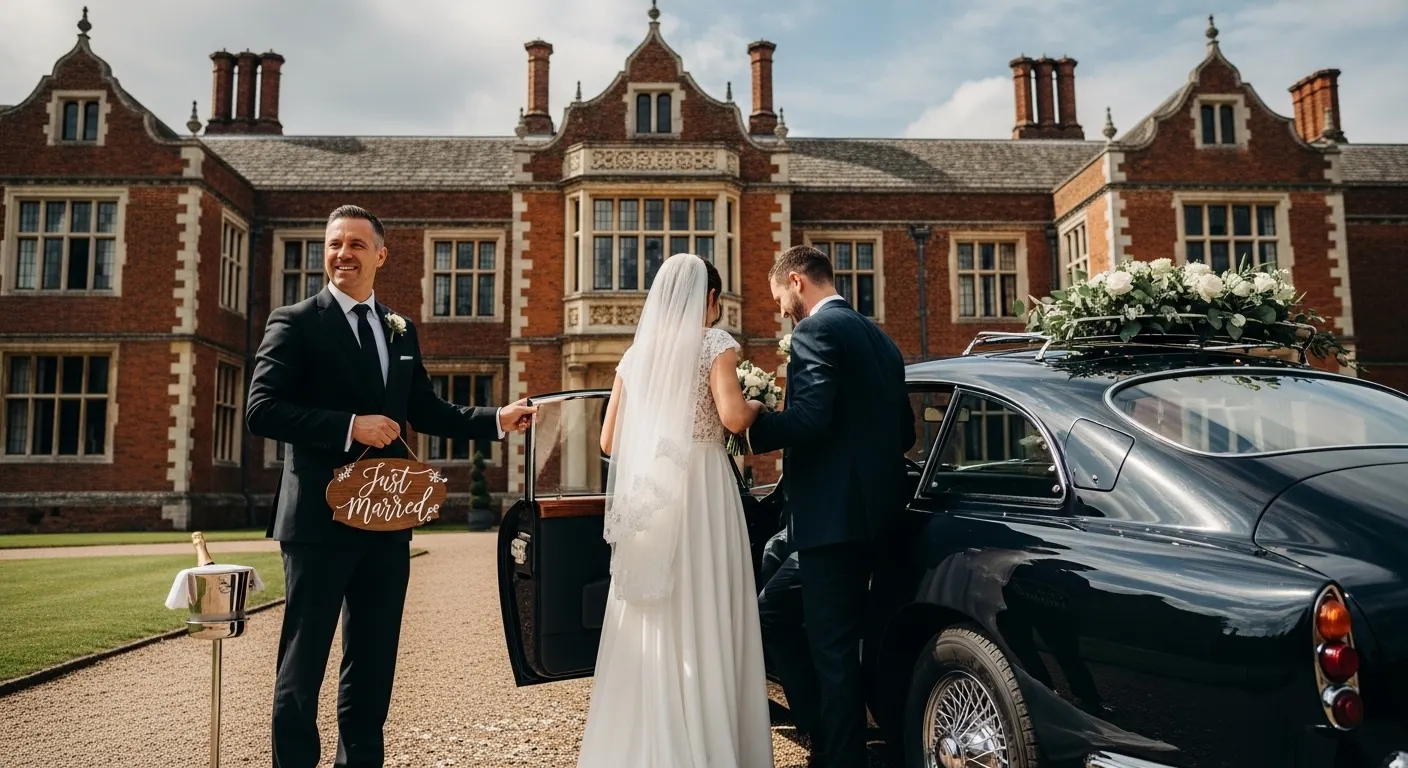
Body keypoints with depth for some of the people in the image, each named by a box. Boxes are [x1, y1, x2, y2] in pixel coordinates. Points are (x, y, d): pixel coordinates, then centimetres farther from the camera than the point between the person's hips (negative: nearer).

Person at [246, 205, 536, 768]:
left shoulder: (401, 330, 13)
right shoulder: (295, 323, -4)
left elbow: (424, 410, 17)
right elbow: (261, 410, -14)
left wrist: (496, 419, 7)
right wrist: (350, 426, -21)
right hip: (320, 519, -5)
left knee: (374, 662, 15)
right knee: (304, 661, 4)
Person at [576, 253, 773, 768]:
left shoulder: (636, 353, 14)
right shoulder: (714, 343, 1)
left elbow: (609, 441, 13)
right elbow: (733, 417, -15)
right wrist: (757, 405, 5)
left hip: (647, 498, 5)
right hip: (700, 487, -4)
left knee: (648, 626, 8)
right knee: (702, 620, 0)